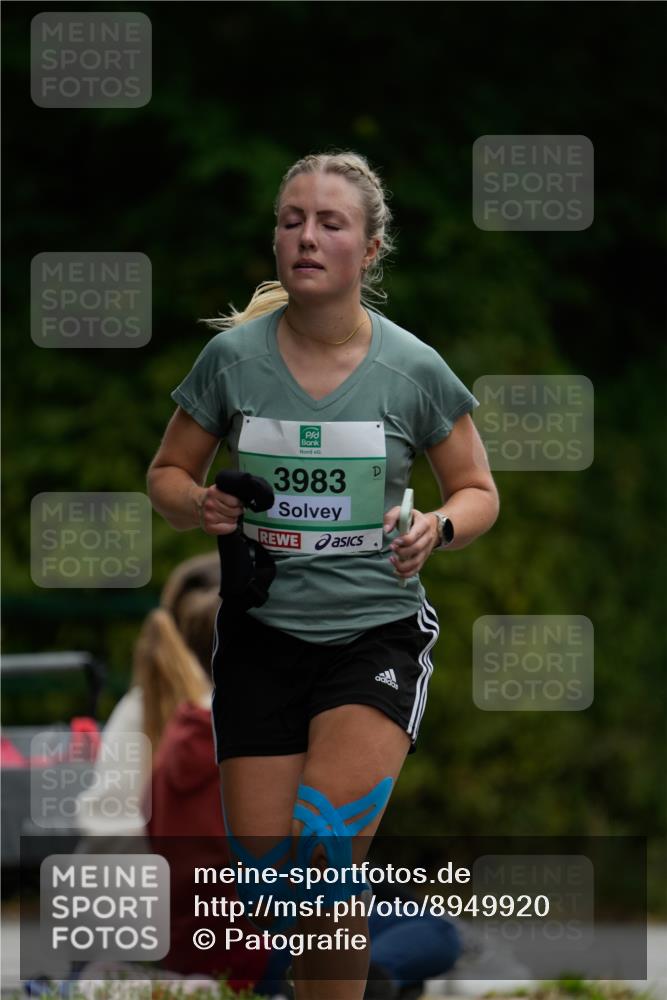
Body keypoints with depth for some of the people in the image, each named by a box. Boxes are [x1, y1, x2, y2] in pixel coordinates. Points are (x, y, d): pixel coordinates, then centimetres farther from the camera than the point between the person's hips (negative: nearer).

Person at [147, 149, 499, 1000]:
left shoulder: (414, 370, -5)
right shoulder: (232, 356, -2)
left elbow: (478, 490, 7)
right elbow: (167, 473, 9)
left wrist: (439, 528, -15)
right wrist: (197, 506, -13)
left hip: (378, 633, -2)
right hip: (261, 634, 2)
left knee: (325, 856, -20)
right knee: (265, 861, -1)